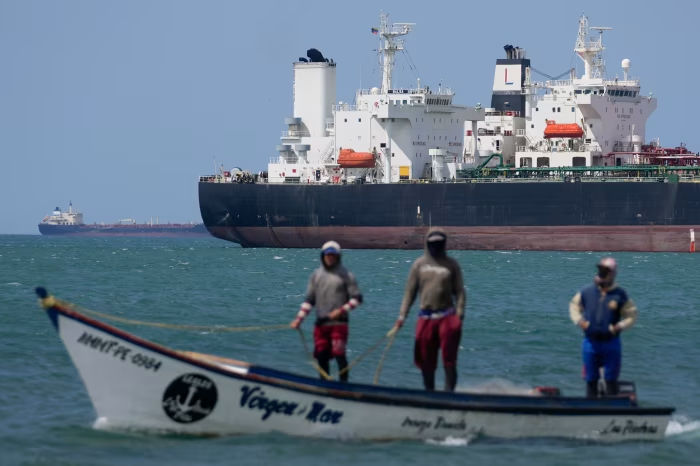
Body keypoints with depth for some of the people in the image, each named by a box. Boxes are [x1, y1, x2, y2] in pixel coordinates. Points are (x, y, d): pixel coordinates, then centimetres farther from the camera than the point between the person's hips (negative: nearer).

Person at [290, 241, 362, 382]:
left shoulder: (346, 275, 1)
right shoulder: (316, 275, 13)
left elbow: (357, 298, 0)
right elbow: (309, 300, 14)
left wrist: (341, 310, -13)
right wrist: (299, 319, 4)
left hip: (339, 323, -4)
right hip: (320, 323, 4)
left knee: (339, 354, -13)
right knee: (321, 356, 5)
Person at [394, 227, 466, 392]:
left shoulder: (451, 264, 6)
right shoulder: (419, 264, 9)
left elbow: (459, 292, 4)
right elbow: (410, 292, 10)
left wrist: (459, 315, -7)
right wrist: (402, 315, 2)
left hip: (447, 316, -2)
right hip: (426, 318, 2)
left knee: (449, 360, -8)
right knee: (426, 361, 7)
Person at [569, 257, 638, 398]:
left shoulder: (619, 295, -5)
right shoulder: (587, 291, 1)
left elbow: (631, 315, 0)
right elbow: (574, 305, 15)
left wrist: (620, 326, -15)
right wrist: (579, 320, -1)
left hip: (611, 343, -2)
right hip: (590, 342, 2)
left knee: (611, 379, 3)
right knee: (591, 379, 9)